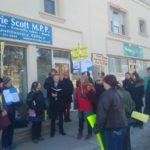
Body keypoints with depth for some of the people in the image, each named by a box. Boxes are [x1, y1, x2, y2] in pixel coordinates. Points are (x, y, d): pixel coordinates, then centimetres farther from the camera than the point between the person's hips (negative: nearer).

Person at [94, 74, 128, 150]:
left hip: (112, 127, -8)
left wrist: (97, 128, -12)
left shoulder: (106, 95, -16)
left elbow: (102, 114, -20)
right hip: (122, 125, 8)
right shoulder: (117, 93, 9)